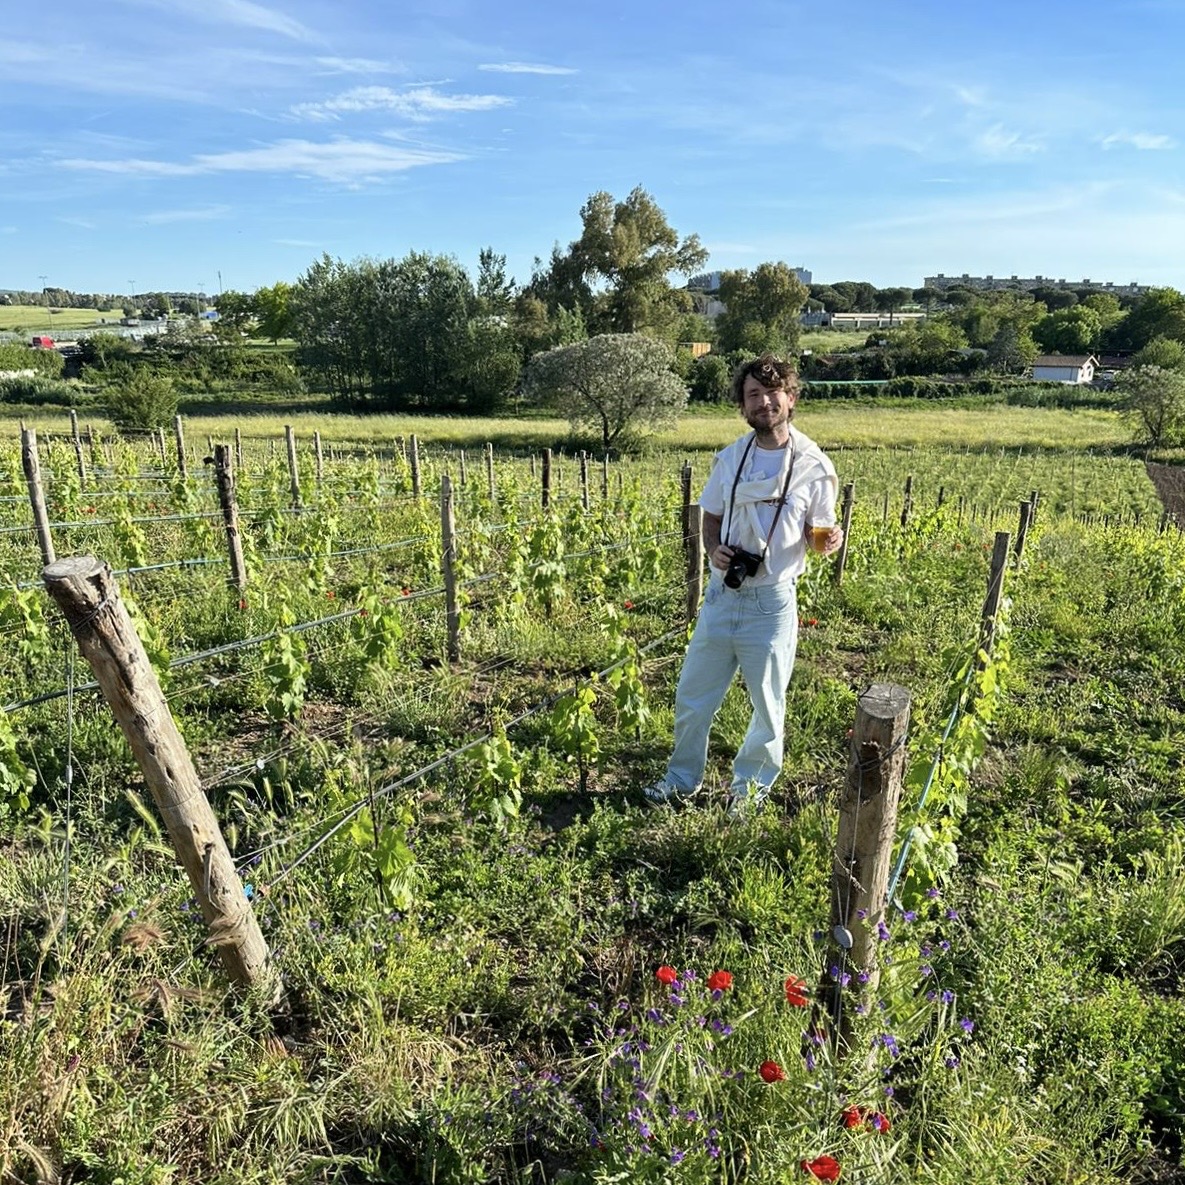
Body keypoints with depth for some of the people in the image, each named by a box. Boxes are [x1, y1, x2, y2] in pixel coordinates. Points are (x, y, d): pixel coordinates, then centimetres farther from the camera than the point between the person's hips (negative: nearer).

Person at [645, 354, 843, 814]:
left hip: (771, 603, -3)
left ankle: (750, 786, 35)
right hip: (721, 596, 4)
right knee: (692, 697, 13)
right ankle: (682, 779, 35)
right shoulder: (730, 458, 2)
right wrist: (714, 550, -10)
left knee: (768, 706, 12)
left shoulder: (814, 466, -8)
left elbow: (817, 535, 0)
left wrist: (831, 539, -24)